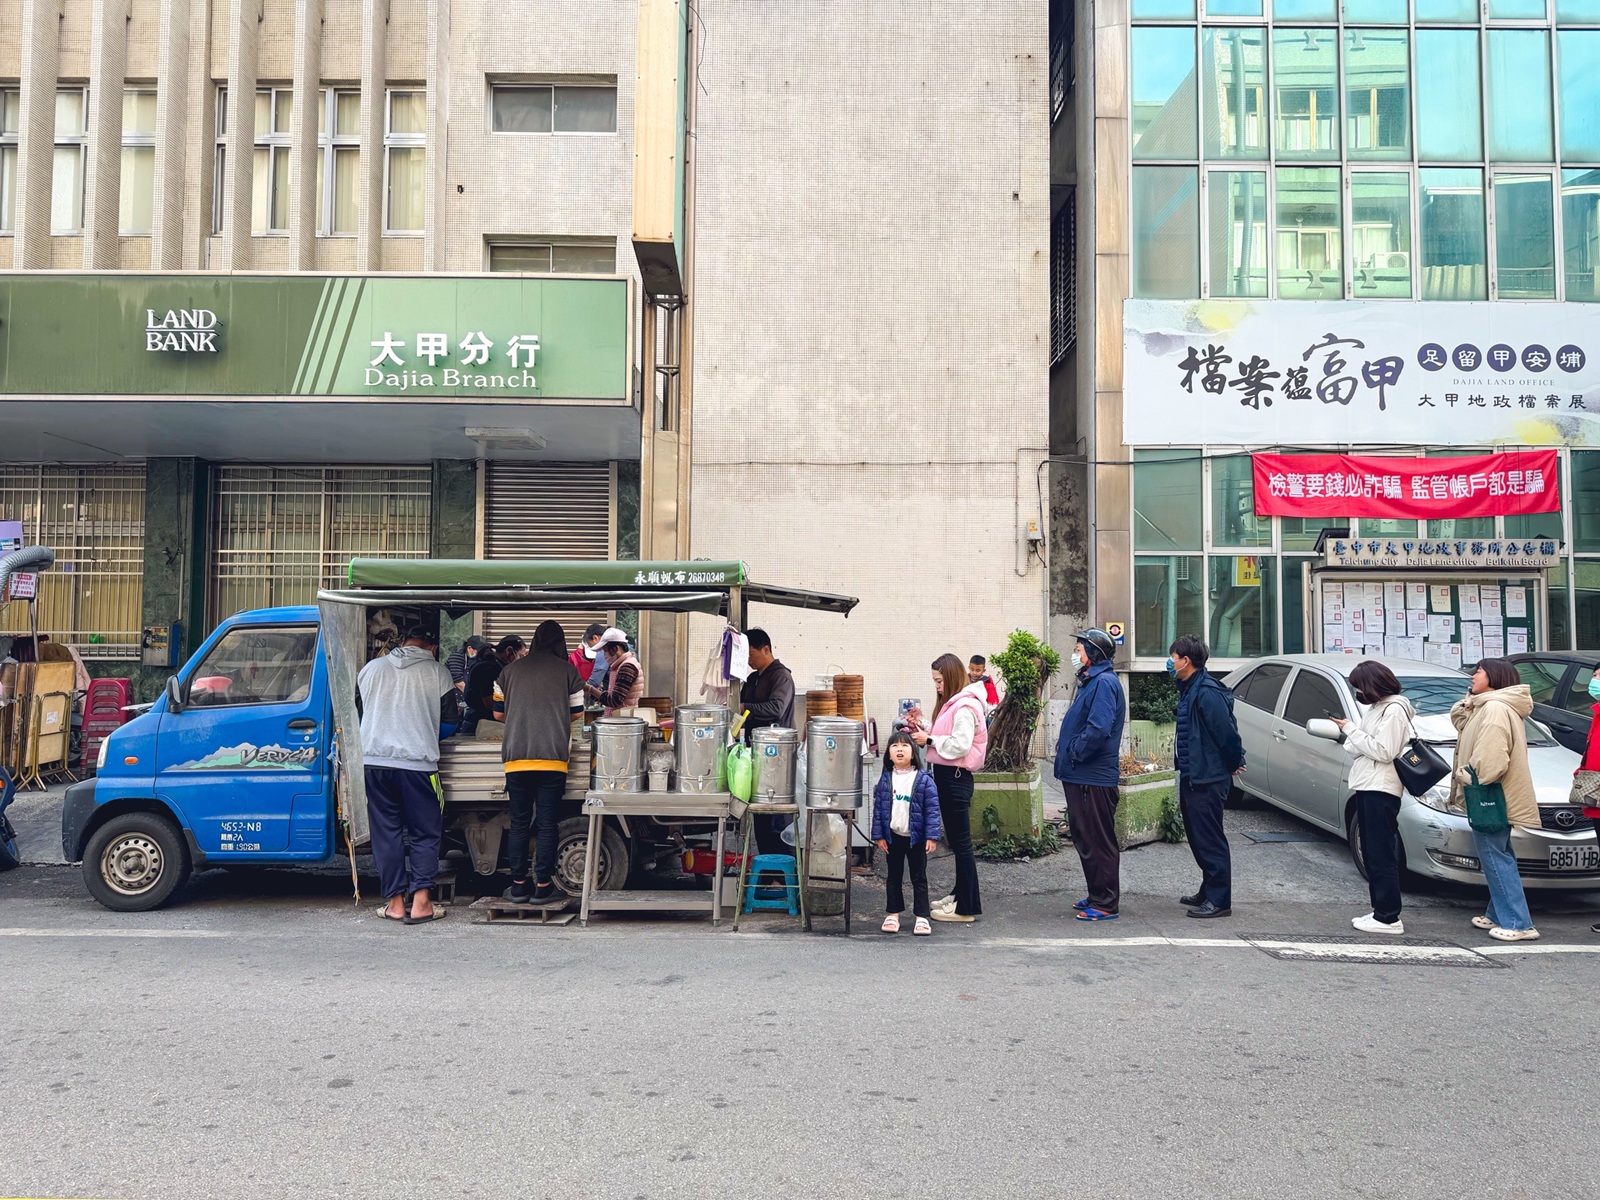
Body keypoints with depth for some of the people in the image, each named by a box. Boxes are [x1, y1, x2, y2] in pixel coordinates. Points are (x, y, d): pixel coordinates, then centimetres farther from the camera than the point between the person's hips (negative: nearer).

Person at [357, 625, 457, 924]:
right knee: (425, 833, 6)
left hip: (375, 760, 3)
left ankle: (394, 903, 11)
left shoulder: (372, 668, 11)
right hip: (417, 762, -3)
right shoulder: (436, 672, 1)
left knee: (386, 832, 9)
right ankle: (421, 902, 1)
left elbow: (356, 708, 21)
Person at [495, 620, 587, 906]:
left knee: (519, 823, 10)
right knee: (547, 824, 3)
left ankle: (518, 886, 13)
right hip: (552, 758, -2)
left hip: (516, 758, 2)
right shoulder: (567, 671, 3)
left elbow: (499, 711, 18)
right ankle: (543, 887, 6)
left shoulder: (511, 670, 10)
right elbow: (577, 713, 10)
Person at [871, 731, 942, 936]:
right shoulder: (885, 780, -1)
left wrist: (932, 836, -13)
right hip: (893, 836, 3)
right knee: (894, 876, 14)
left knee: (919, 878, 6)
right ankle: (893, 914, 24)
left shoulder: (923, 780, -9)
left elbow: (932, 809, -9)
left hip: (916, 837, -3)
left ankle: (922, 916, 13)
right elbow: (878, 808, 3)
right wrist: (879, 835, -1)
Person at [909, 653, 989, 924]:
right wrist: (922, 728, 4)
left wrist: (929, 739, -16)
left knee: (960, 842, -5)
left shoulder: (964, 707, -16)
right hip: (947, 775, 10)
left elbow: (960, 745, -23)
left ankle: (967, 907, 0)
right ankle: (960, 895, 28)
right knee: (956, 840, 18)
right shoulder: (951, 703, 16)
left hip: (955, 778, -10)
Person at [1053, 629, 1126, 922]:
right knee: (1085, 839, 17)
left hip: (1094, 778, -11)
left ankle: (1105, 903, 3)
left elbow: (1098, 729, -27)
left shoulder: (1104, 683, -16)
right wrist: (1065, 745, 9)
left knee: (1098, 842, -3)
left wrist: (1074, 753, -17)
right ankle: (1097, 896, 27)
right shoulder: (1091, 681, 17)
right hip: (1081, 776, 11)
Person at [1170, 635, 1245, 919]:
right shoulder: (1188, 690, 12)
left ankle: (1219, 900, 1)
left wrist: (1234, 764, -8)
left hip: (1207, 780, -10)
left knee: (1210, 841, -5)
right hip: (1191, 777, 10)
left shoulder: (1207, 693, -21)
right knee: (1198, 839, 18)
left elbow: (1227, 733, -22)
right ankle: (1209, 892, 28)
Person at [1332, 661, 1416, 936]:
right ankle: (1380, 911, 18)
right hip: (1367, 787, 10)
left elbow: (1384, 751, -19)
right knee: (1372, 854, 12)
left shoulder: (1394, 710, -11)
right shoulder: (1375, 708, 18)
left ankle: (1388, 918, -4)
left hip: (1381, 789, -10)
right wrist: (1348, 733, 2)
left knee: (1382, 856, -7)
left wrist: (1351, 730, -13)